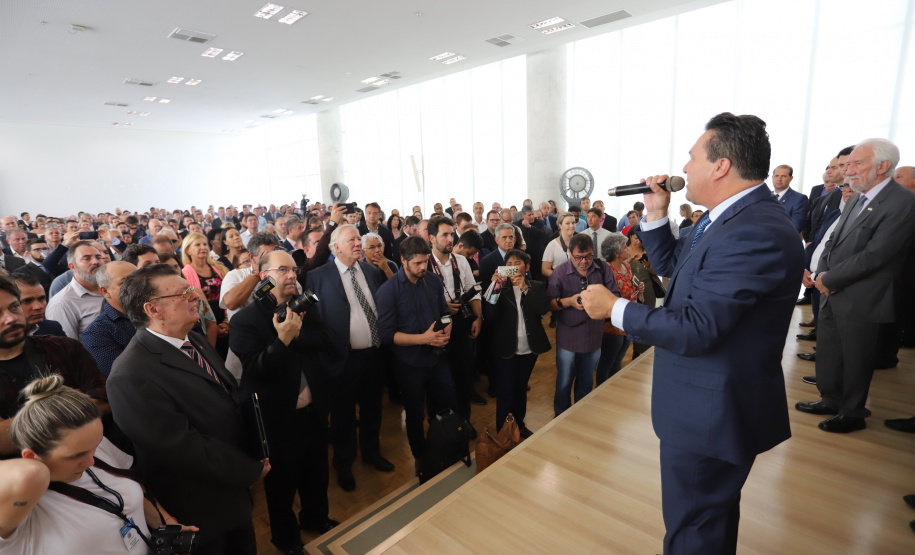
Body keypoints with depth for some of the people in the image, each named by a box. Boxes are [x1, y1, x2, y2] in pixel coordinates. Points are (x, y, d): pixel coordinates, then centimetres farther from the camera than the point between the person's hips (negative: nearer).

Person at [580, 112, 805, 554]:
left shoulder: (756, 233, -28)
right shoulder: (726, 217, 3)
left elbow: (695, 330, -31)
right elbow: (670, 264, 14)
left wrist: (614, 308, -21)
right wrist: (656, 214, 1)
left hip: (709, 413, -10)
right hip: (711, 401, 10)